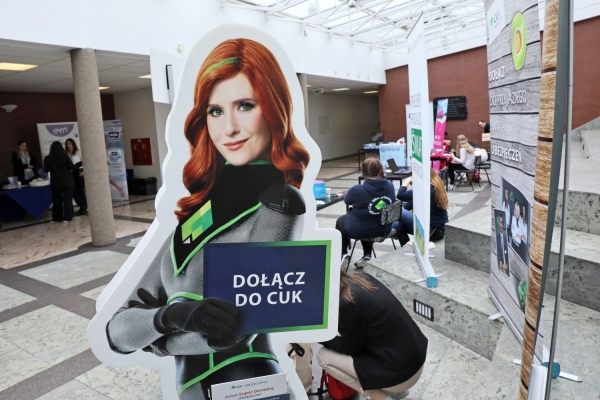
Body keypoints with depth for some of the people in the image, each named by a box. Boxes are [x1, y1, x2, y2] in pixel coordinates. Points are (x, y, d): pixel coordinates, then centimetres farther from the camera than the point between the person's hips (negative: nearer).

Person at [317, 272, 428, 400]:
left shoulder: (346, 304, -25)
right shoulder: (362, 278, 0)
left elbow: (351, 347, -8)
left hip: (400, 373, -8)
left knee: (324, 356, -3)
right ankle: (396, 389, 23)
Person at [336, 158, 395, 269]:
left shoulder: (358, 189, -25)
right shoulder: (390, 185, -12)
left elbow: (347, 200, -2)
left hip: (359, 230, -4)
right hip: (384, 229, 5)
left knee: (340, 221, 27)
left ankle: (343, 255, 19)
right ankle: (367, 255, 33)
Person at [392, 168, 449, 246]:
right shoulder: (434, 185, 8)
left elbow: (400, 195, -26)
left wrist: (407, 181, -10)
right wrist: (403, 207, -3)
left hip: (431, 230, -9)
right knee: (396, 225, 6)